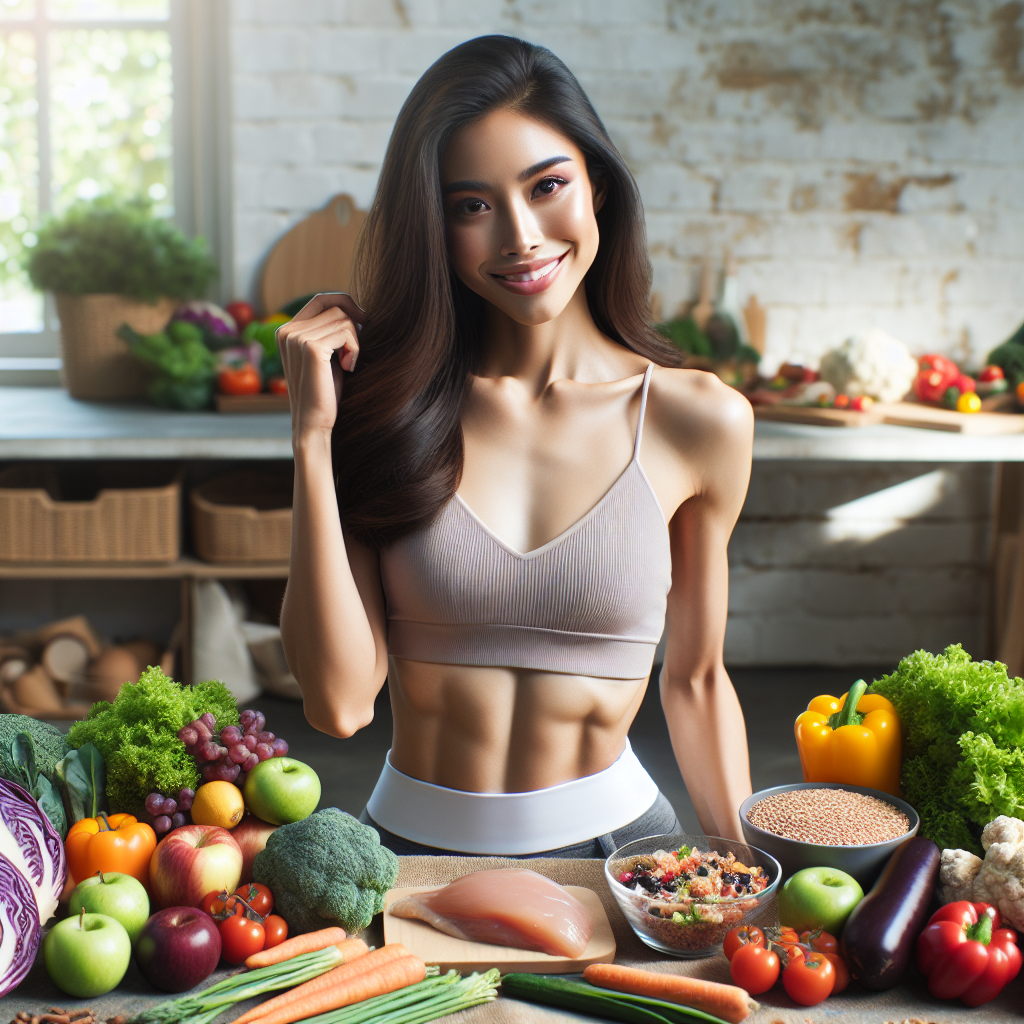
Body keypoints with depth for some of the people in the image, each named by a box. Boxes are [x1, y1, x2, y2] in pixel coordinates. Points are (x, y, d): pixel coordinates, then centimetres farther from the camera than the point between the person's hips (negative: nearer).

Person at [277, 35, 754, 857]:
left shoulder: (699, 420, -1)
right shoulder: (392, 402, -2)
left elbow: (696, 679, 10)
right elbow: (341, 702, -11)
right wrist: (314, 434, -12)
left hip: (610, 839, 1)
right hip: (411, 843, 0)